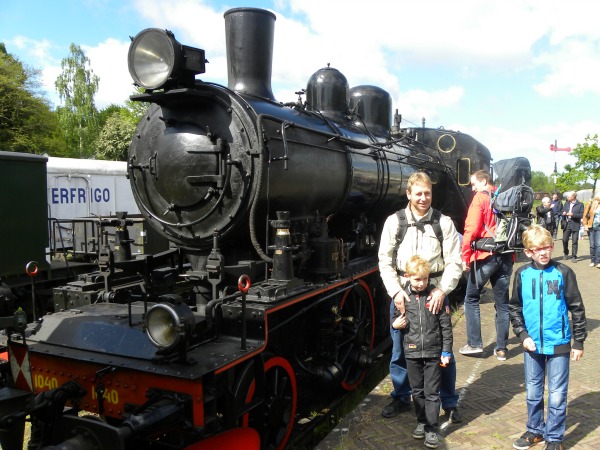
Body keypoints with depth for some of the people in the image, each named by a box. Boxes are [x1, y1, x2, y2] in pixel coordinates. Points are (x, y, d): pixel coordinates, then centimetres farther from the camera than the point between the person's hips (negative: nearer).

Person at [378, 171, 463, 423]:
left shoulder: (444, 223, -1)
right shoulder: (394, 221, 0)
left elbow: (454, 262, -3)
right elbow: (385, 261, 1)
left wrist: (442, 291, -16)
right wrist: (396, 291, -9)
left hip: (435, 295, -1)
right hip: (401, 295, 1)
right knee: (400, 350, 12)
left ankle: (449, 403, 27)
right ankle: (401, 398, 32)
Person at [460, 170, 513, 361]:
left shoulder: (481, 198, -6)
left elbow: (471, 228, -14)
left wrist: (465, 256, -9)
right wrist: (510, 250, 18)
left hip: (485, 256, -6)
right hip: (507, 256, 6)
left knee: (471, 298, 9)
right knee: (502, 302, 11)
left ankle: (474, 343, 9)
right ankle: (501, 348, 17)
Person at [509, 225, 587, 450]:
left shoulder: (563, 273, -8)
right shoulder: (522, 274, -2)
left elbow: (577, 309, -2)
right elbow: (515, 308, 6)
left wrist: (578, 341, -1)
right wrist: (522, 335, -4)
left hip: (558, 345, -2)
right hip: (532, 345, 3)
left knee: (557, 395, 5)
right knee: (533, 392, 16)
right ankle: (535, 431, 34)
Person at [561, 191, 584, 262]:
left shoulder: (580, 205, -4)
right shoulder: (566, 204, 11)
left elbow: (582, 215, -8)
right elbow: (562, 212, 17)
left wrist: (573, 214, -21)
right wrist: (563, 213, -6)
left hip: (575, 225, -4)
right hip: (566, 224, 4)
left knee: (575, 241, 1)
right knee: (564, 240, 6)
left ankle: (574, 256, 7)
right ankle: (566, 254, 26)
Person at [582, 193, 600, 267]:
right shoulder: (590, 205, 2)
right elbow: (585, 216, 3)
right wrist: (585, 225, -5)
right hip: (591, 227, 1)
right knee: (592, 245, 6)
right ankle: (592, 261, 15)